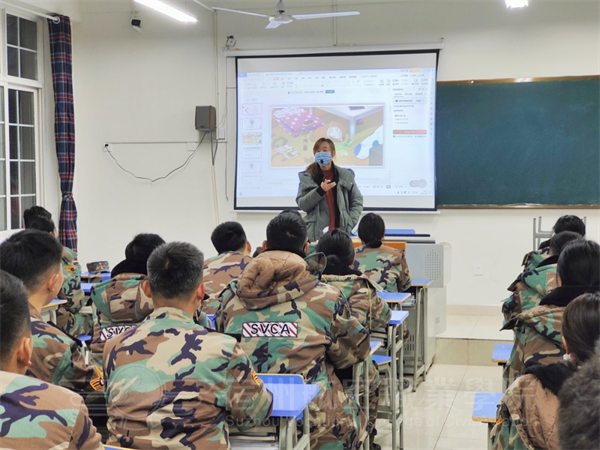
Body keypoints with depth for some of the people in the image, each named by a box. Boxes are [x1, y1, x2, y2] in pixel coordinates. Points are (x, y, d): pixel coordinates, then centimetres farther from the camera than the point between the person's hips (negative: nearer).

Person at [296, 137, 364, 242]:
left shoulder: (346, 176, 7)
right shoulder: (307, 177, 5)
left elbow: (357, 201, 11)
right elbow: (301, 204, 0)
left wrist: (349, 224, -2)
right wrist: (320, 191, -14)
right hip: (316, 234, -1)